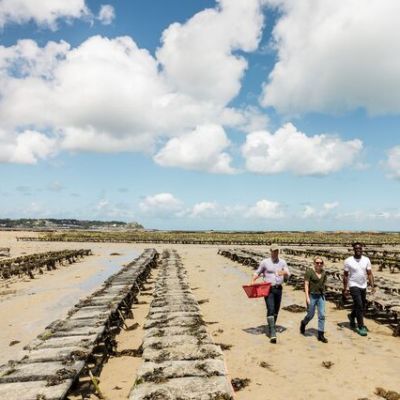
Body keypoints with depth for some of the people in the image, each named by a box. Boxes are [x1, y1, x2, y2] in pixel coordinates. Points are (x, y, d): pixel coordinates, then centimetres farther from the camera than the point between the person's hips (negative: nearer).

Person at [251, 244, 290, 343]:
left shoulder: (282, 262, 6)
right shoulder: (265, 262, -2)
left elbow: (288, 274, -1)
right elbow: (257, 272, 5)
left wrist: (284, 272, -25)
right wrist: (253, 281, -10)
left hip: (278, 288, 4)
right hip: (268, 289, -4)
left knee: (276, 310, 13)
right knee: (270, 310, -13)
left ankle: (272, 327, 34)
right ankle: (272, 333, -15)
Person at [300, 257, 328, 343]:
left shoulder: (324, 273, 5)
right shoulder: (309, 272, -10)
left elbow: (323, 284, 16)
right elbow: (306, 285, -11)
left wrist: (323, 294, 14)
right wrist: (307, 297, -16)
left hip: (321, 296, 4)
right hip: (312, 296, -4)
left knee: (322, 315, -2)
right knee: (311, 315, 7)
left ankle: (321, 335, 6)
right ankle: (303, 323, 38)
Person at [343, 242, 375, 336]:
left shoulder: (366, 260, 0)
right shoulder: (348, 261, -8)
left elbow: (369, 274, 2)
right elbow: (345, 275, -2)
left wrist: (372, 286, -10)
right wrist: (345, 289, -3)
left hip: (363, 286, 4)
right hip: (354, 286, -4)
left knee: (362, 306, 15)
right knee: (359, 306, -11)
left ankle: (351, 316, 42)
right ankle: (361, 327, -1)